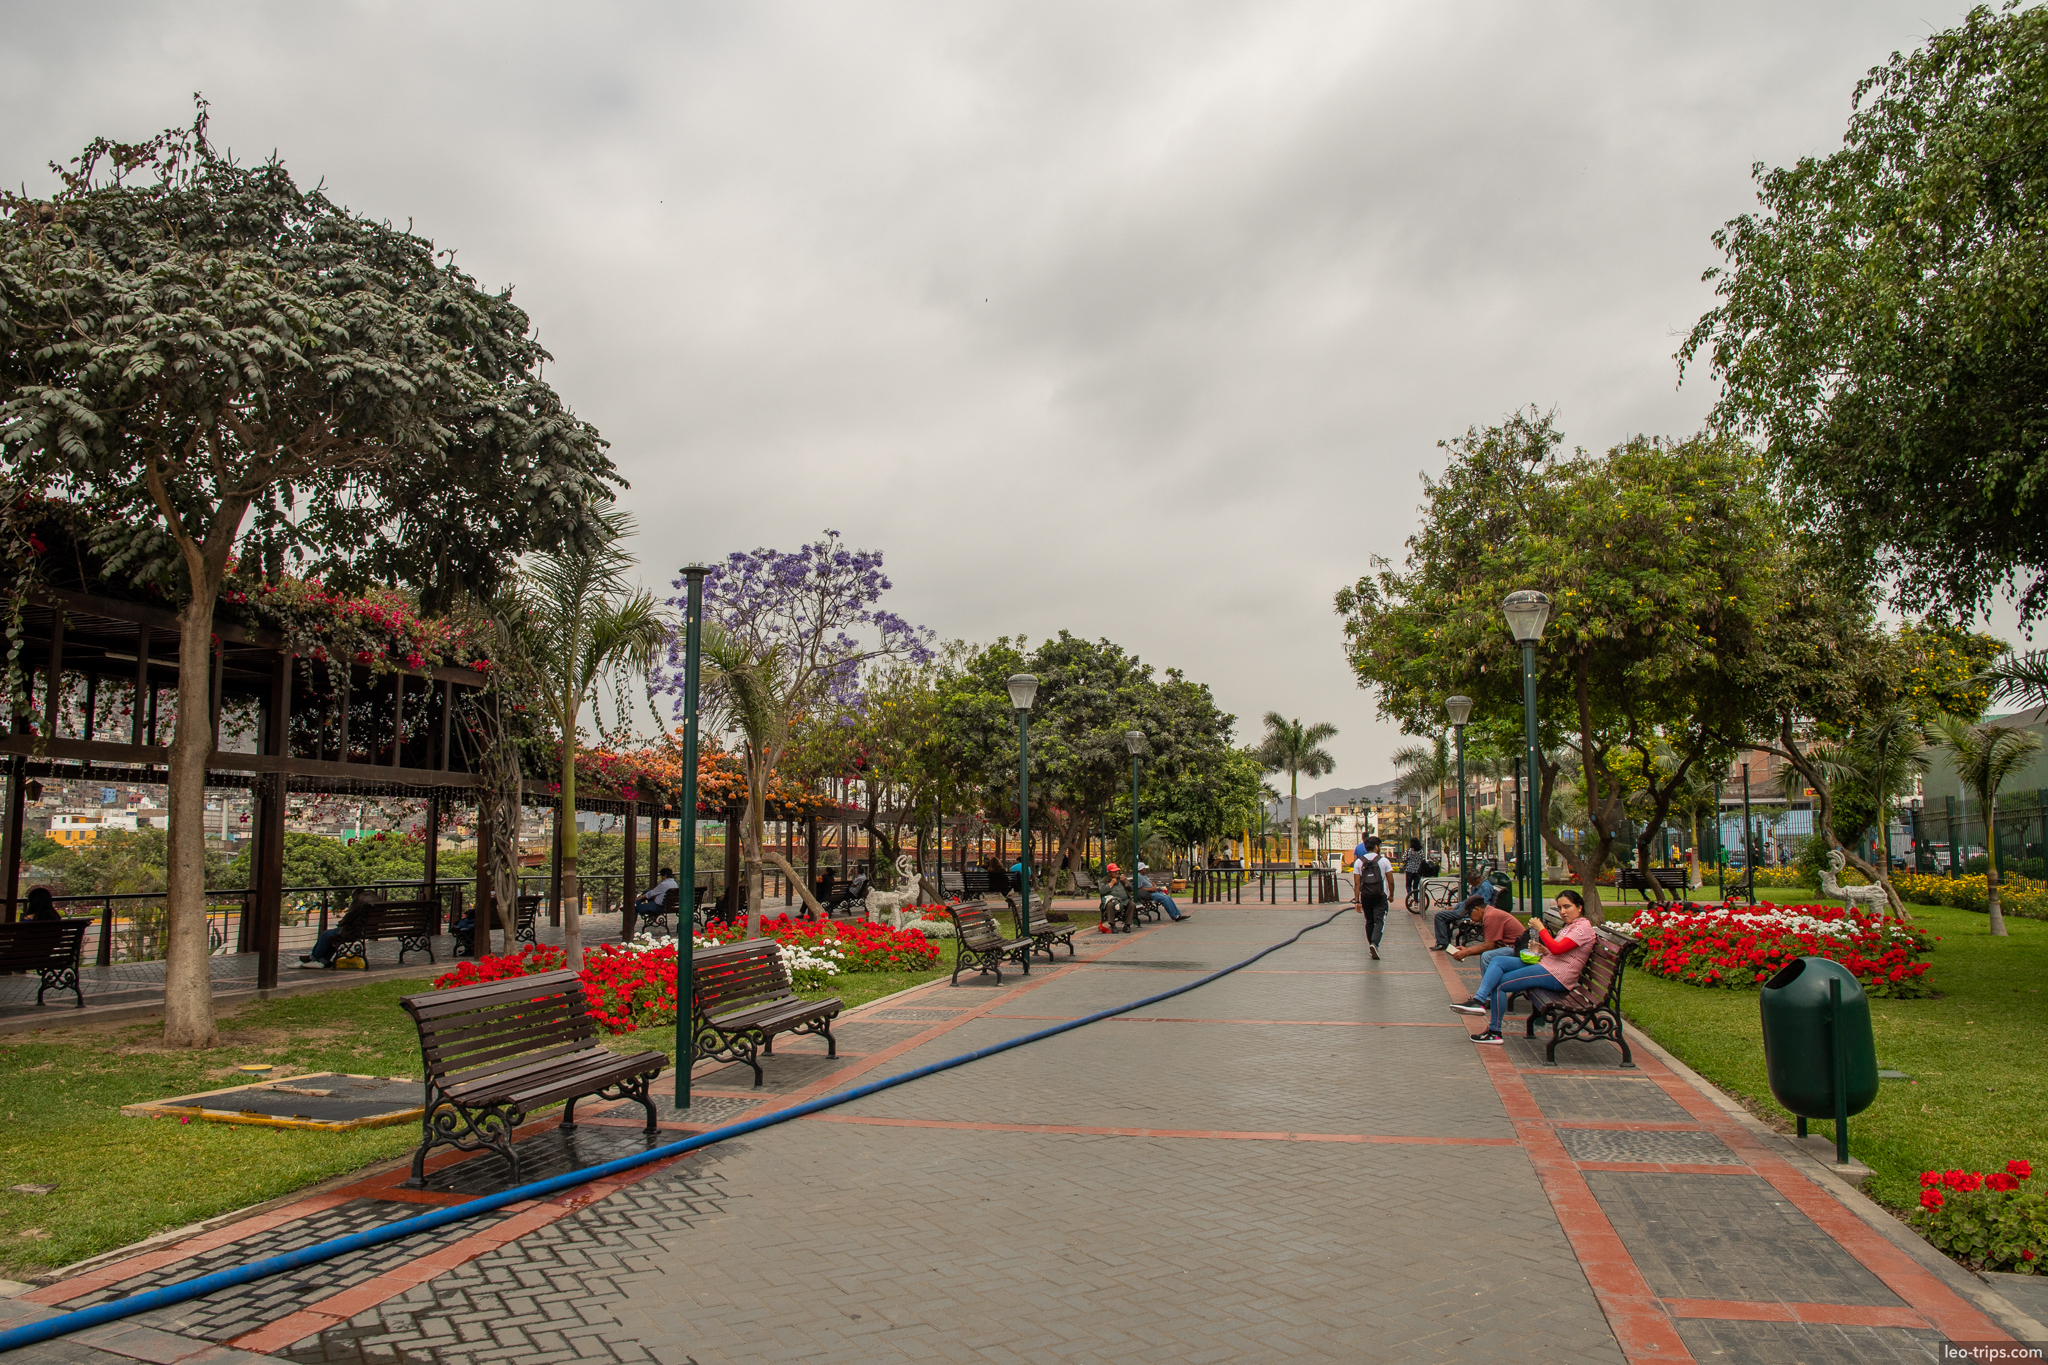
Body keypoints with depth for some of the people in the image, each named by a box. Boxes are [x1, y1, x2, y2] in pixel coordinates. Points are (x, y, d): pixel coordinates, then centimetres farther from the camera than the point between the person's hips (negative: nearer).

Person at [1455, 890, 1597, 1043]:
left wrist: (1540, 928, -12)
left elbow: (1557, 948, -22)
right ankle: (1480, 1000, -16)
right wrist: (1543, 950, 3)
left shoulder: (1583, 927, -9)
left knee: (1499, 983, -11)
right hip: (1545, 966, 10)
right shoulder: (1570, 925, 22)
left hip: (1555, 976, -10)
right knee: (1497, 961, -4)